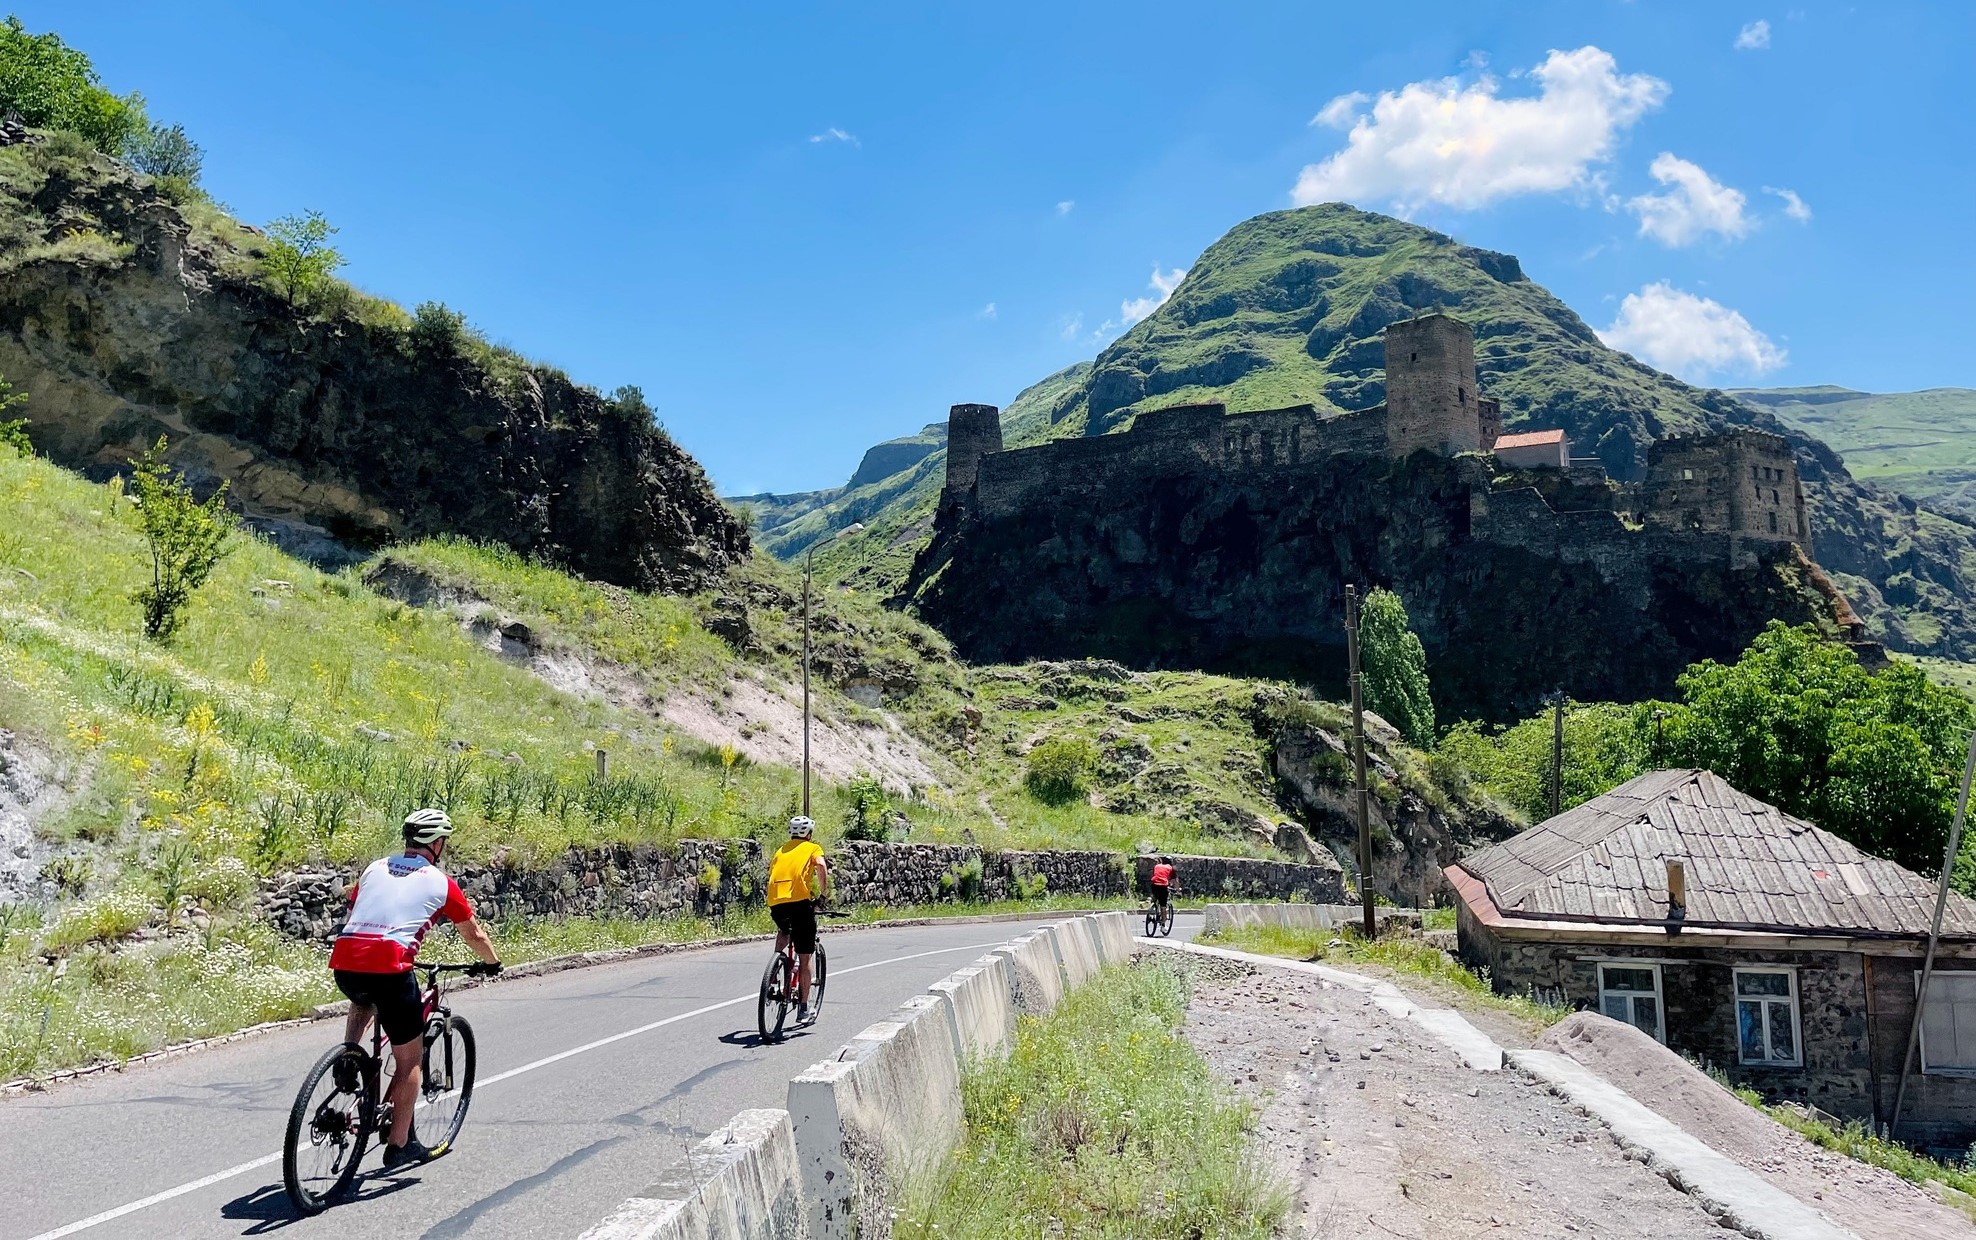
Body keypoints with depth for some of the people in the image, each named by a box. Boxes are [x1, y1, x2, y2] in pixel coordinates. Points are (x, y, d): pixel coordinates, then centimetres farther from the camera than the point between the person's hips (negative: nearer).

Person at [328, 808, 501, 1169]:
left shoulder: (375, 868, 22)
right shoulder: (440, 882, 11)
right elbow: (474, 934, 22)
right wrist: (492, 963, 41)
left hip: (343, 963, 5)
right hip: (389, 967, -5)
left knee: (364, 1000, 41)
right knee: (409, 1059, 12)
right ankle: (399, 1145, 17)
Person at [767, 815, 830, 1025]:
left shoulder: (781, 850, 28)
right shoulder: (813, 848, 14)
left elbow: (771, 874, 22)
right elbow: (821, 866, -6)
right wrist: (824, 892, 5)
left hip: (775, 902, 4)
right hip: (800, 901, -4)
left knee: (784, 931, 37)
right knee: (804, 957, 7)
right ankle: (803, 1008, 9)